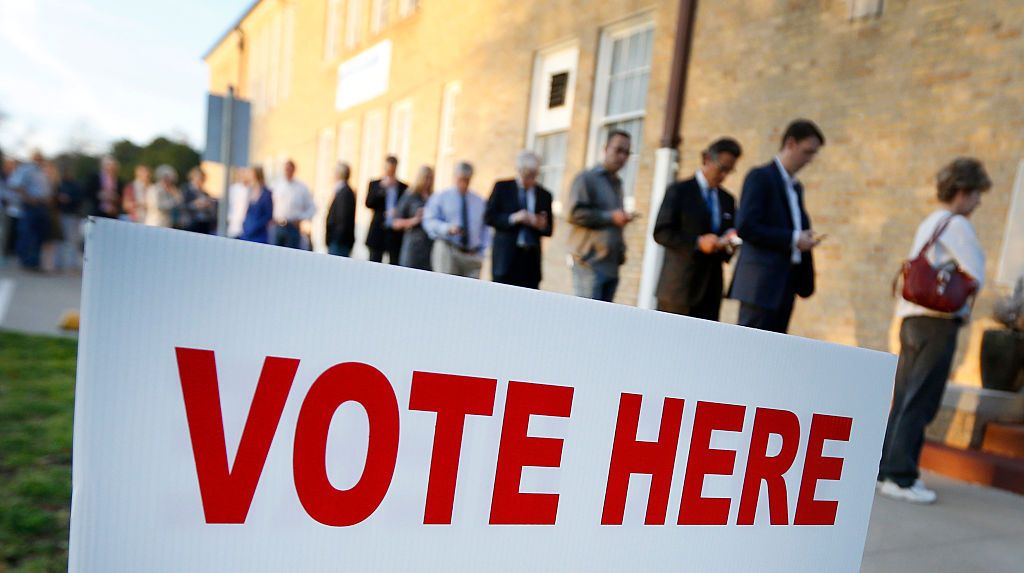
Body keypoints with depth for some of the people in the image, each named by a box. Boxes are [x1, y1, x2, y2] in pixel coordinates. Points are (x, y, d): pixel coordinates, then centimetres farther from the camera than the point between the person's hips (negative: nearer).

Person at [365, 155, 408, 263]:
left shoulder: (403, 188, 5)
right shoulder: (375, 184, 9)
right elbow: (369, 203, -4)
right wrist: (382, 188, -11)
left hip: (395, 234, 0)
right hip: (378, 232, 1)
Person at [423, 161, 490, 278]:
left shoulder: (480, 201, 16)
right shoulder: (440, 197, 8)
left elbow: (485, 228, 18)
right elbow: (429, 221, -1)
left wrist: (481, 251, 5)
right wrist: (448, 228, -18)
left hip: (473, 255, 3)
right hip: (447, 250, -2)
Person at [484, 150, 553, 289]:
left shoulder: (544, 195, 11)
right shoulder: (502, 187, 5)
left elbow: (548, 230, 13)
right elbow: (488, 217, 0)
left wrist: (542, 225, -10)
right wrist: (513, 218, -14)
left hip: (531, 259, 2)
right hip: (506, 257, -2)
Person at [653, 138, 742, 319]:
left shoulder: (727, 199, 16)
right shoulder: (679, 191, -2)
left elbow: (730, 234, 21)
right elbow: (661, 233, -10)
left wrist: (729, 243, -3)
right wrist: (698, 243, -20)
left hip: (711, 289, 5)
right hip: (678, 286, -5)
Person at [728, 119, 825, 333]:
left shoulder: (796, 187, 21)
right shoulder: (760, 177, -5)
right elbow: (745, 227, -15)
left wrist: (805, 237, 6)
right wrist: (792, 239, -15)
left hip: (785, 285, 8)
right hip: (761, 285, -8)